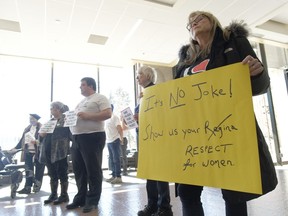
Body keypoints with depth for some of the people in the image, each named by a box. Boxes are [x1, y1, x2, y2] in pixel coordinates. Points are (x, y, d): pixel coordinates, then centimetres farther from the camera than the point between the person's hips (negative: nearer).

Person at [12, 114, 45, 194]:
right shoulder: (27, 128, 15)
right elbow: (22, 139, 17)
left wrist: (38, 142, -29)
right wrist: (15, 148, 13)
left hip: (38, 152, -6)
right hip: (28, 152, 6)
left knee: (38, 170, 6)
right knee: (28, 171, 6)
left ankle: (37, 187, 17)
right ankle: (27, 188, 10)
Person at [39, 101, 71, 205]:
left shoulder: (66, 120, -3)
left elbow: (71, 134, -9)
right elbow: (42, 134, 19)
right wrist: (42, 133, -1)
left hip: (60, 151, -6)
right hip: (49, 151, 7)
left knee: (62, 173, 1)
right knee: (52, 174, 13)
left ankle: (64, 195, 11)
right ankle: (53, 194, 24)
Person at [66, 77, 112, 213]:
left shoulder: (100, 98, -2)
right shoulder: (81, 102, 24)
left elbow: (108, 114, -14)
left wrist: (88, 116, -19)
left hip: (92, 137, -8)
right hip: (77, 138, 9)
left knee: (93, 170, 0)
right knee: (78, 170, 12)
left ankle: (92, 201, 11)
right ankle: (80, 198, 24)